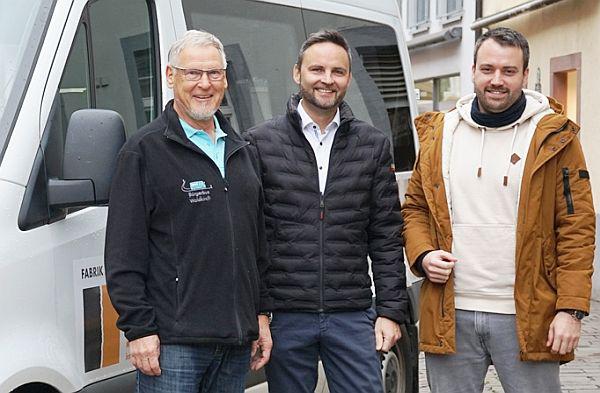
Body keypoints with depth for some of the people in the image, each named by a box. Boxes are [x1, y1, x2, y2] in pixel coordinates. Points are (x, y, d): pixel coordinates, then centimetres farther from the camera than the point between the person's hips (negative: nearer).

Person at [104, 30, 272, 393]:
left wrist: (261, 315, 15)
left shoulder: (241, 150, 16)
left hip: (237, 341, 6)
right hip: (174, 342, -6)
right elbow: (124, 256, -8)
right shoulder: (145, 150, -4)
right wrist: (140, 329, -13)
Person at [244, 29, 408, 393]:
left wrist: (391, 310, 2)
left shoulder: (373, 145, 7)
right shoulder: (260, 142, 1)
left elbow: (386, 237, 7)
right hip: (286, 318, -1)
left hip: (353, 318, 1)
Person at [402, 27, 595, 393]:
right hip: (450, 313, 3)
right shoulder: (439, 133, 8)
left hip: (526, 318, -3)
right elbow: (415, 208, 16)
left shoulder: (554, 137, -2)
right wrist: (422, 255, -3)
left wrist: (571, 308, -11)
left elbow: (577, 227, -5)